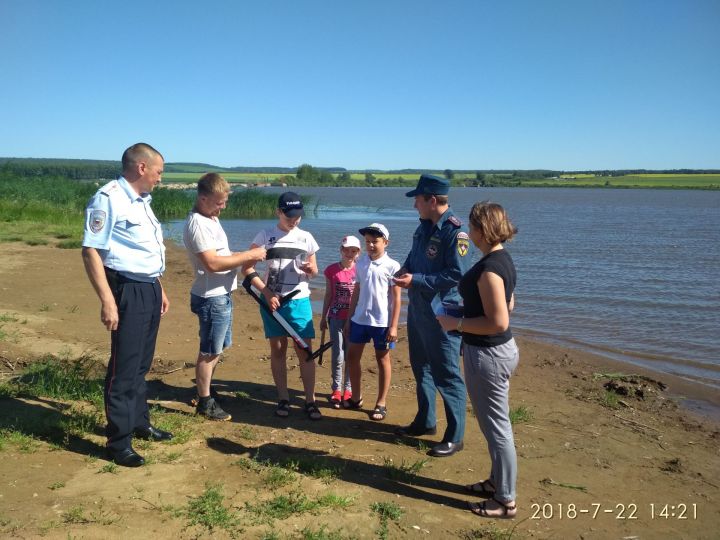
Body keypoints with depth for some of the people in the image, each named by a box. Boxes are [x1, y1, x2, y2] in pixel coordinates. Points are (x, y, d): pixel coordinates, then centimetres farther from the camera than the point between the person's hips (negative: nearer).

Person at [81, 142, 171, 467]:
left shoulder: (141, 200, 16)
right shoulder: (108, 199, -13)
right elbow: (91, 252, -18)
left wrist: (159, 290, 23)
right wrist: (107, 301, -23)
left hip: (149, 288, 9)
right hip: (128, 291, -9)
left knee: (141, 364, 18)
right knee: (123, 368, -3)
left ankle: (139, 424, 31)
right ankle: (119, 442, 8)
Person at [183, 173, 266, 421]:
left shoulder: (211, 218, 12)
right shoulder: (197, 224, -20)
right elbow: (212, 263, -27)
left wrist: (245, 258, 1)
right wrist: (248, 255, -22)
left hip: (222, 295, 10)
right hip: (212, 298, -10)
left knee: (217, 349, 22)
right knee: (209, 352, 2)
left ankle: (206, 389, 38)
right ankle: (205, 403, 15)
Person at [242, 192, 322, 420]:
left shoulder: (306, 237, 6)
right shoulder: (265, 236, -1)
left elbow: (314, 271, 14)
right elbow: (247, 268, -2)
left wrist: (310, 270, -11)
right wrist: (266, 293, -11)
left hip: (299, 301, 1)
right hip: (272, 300, -1)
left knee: (305, 350, -3)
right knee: (278, 349, 6)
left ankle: (310, 401, 5)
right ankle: (283, 399, 18)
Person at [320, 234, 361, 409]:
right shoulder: (332, 270, -1)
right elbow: (328, 295, 7)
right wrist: (323, 318, 10)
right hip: (336, 318, 0)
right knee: (338, 355, 0)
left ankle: (348, 389, 21)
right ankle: (336, 389, 14)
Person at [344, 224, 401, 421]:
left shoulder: (392, 266, -9)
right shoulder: (361, 263, 6)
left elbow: (397, 298, -8)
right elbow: (356, 291, 12)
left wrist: (393, 326, -11)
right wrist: (349, 318, 12)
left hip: (382, 322, -5)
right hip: (359, 319, 5)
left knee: (382, 359, 8)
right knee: (352, 356, 11)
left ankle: (381, 403, 19)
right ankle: (357, 398, 28)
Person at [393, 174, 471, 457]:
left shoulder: (454, 232, -19)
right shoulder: (424, 226, 8)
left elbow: (457, 275, -22)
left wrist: (416, 281, -20)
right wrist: (405, 269, 1)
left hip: (441, 314, -9)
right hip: (418, 308, 9)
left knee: (446, 375, 0)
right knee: (421, 367, 20)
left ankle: (454, 437, 13)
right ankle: (425, 422, 37)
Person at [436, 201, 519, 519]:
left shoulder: (489, 268, -24)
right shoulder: (502, 259, 6)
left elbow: (498, 322, -27)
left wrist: (457, 323, -18)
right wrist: (467, 311, 17)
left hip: (488, 355, -10)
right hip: (499, 350, 10)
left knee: (496, 427, 4)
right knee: (495, 424, 22)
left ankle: (505, 501, 19)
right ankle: (497, 482, 39)